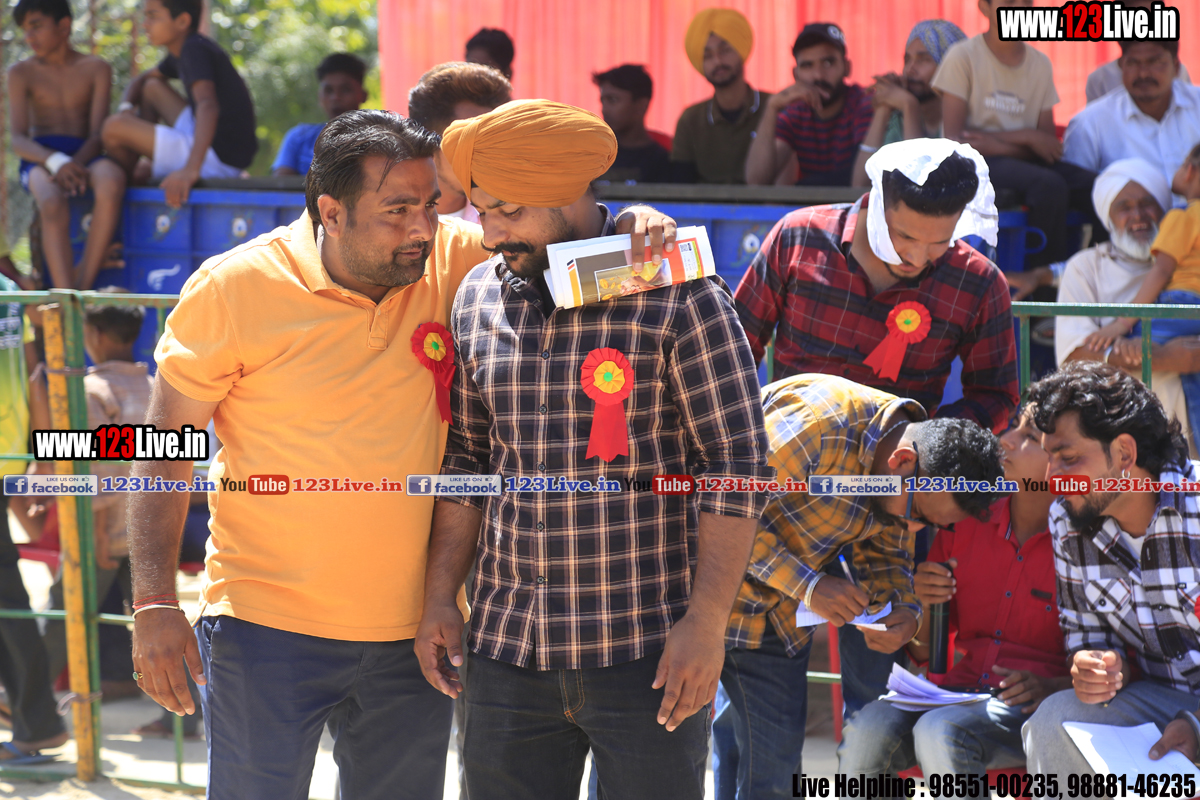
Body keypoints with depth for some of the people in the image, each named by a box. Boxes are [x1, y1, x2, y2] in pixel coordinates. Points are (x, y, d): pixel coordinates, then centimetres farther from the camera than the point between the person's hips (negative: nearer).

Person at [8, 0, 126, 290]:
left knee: (111, 182, -38)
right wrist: (56, 163, -23)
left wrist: (75, 166, -22)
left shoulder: (97, 69, 11)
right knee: (53, 204, -38)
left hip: (85, 157, 1)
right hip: (40, 158, -1)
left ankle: (84, 285, -36)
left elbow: (98, 135, 1)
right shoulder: (22, 73, 10)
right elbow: (18, 140, -2)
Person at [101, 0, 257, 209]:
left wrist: (191, 169, -45)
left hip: (218, 160, -10)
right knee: (152, 87, 24)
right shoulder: (181, 50, 13)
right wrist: (125, 109, 1)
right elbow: (140, 81, 27)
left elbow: (208, 106, -33)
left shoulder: (195, 49, -18)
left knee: (114, 127, -16)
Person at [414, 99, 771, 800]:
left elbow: (737, 462, -7)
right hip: (509, 649, 5)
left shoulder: (678, 296, -7)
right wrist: (440, 598, 10)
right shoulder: (479, 298, 9)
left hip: (647, 652, -5)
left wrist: (706, 623, -12)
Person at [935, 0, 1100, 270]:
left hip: (1023, 158, 5)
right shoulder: (963, 57, -3)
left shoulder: (1040, 64, 12)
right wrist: (1028, 140, -12)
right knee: (1049, 185, -33)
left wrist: (997, 141, -13)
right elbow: (954, 139, -9)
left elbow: (1047, 142, 5)